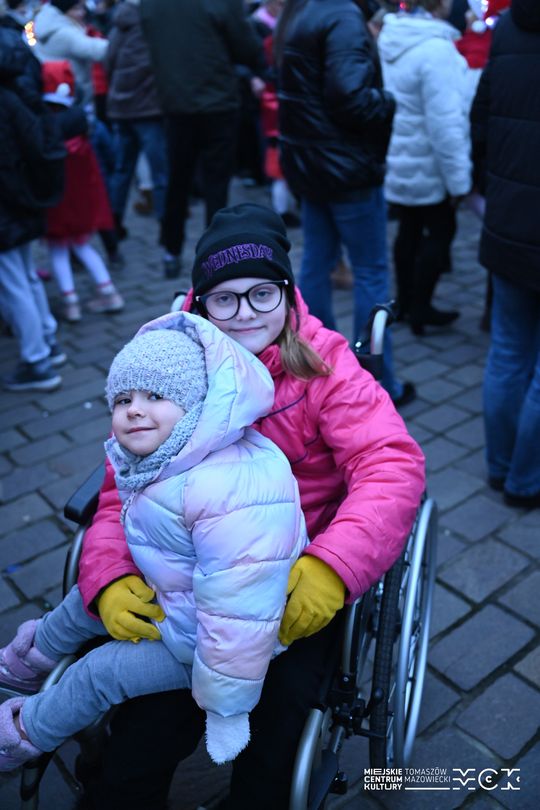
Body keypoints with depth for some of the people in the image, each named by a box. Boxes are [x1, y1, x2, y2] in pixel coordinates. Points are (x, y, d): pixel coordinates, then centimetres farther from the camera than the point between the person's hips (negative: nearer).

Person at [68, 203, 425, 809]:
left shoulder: (322, 363, -7)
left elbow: (392, 465, -18)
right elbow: (125, 490, -1)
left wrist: (330, 567, -34)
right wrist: (108, 582, -20)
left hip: (296, 589, -1)